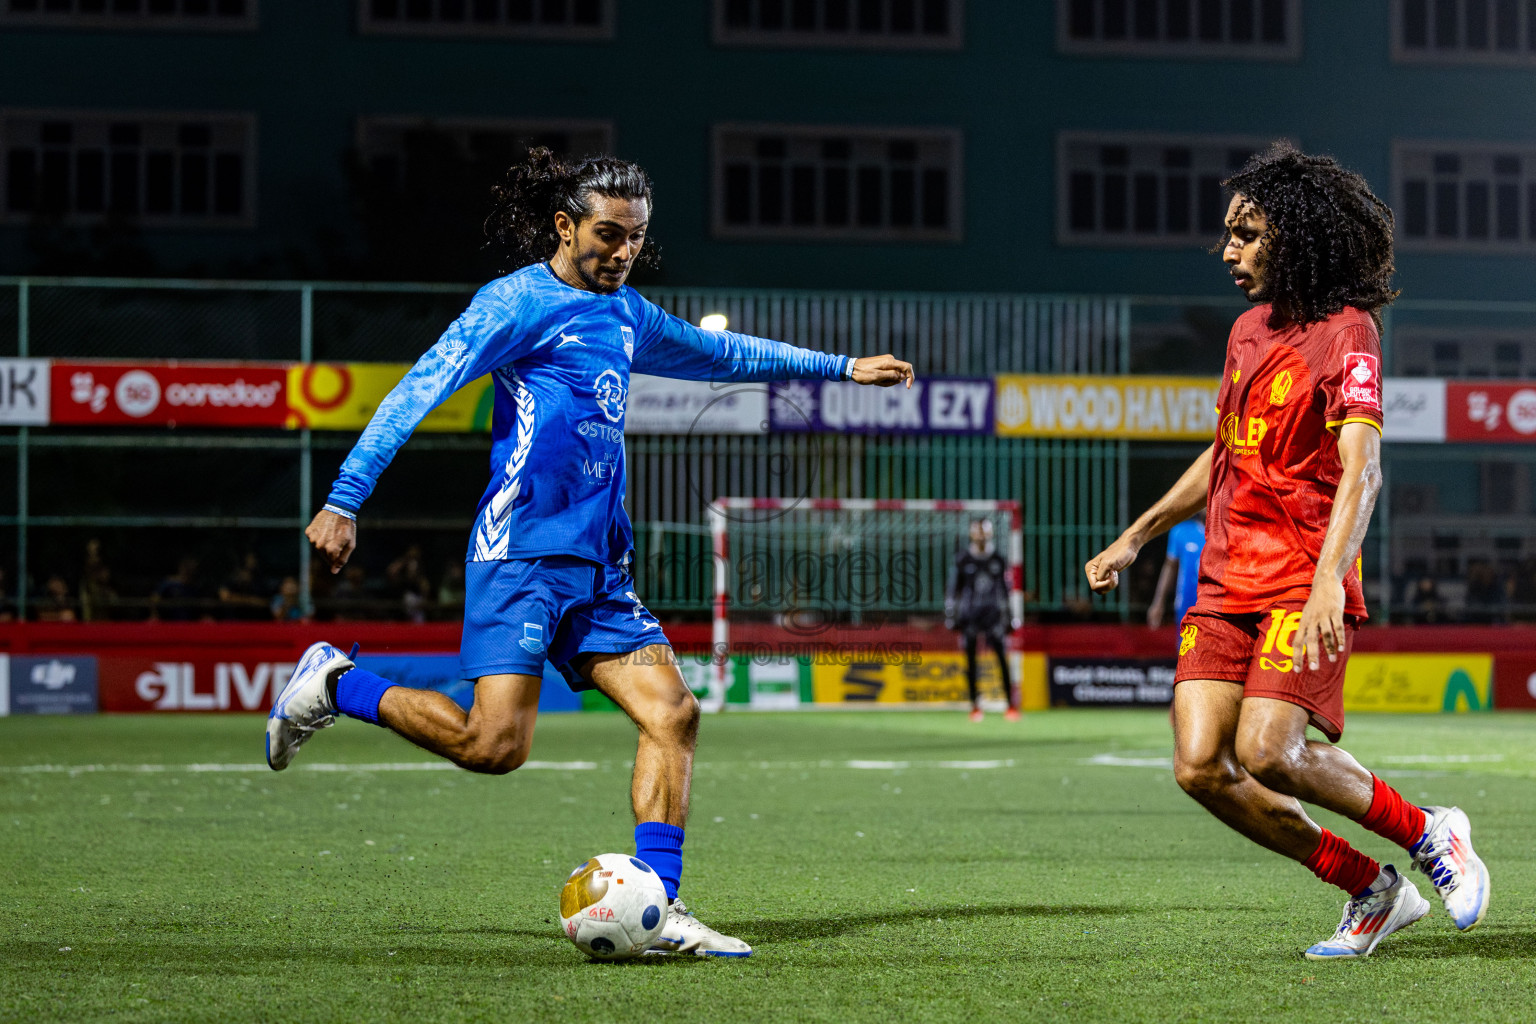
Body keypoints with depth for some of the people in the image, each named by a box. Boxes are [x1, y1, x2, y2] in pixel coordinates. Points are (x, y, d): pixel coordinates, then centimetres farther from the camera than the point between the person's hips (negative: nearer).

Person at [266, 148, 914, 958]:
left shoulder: (626, 315, 19)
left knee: (672, 712, -5)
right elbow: (420, 389, -13)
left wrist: (840, 368, 40)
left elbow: (719, 353, 36)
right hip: (522, 551, -8)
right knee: (494, 743, -16)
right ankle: (335, 685, 6)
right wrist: (344, 500, -21)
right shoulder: (519, 300, -6)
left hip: (599, 564, 8)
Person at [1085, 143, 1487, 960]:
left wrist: (1328, 582, -32)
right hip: (1227, 582, 7)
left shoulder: (1345, 331, -8)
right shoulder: (1250, 329, 17)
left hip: (1303, 584, -7)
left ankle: (1426, 833, 2)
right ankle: (1372, 892, 6)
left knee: (1266, 752, -22)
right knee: (1201, 766, -8)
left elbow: (1360, 470, -19)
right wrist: (1135, 537, 30)